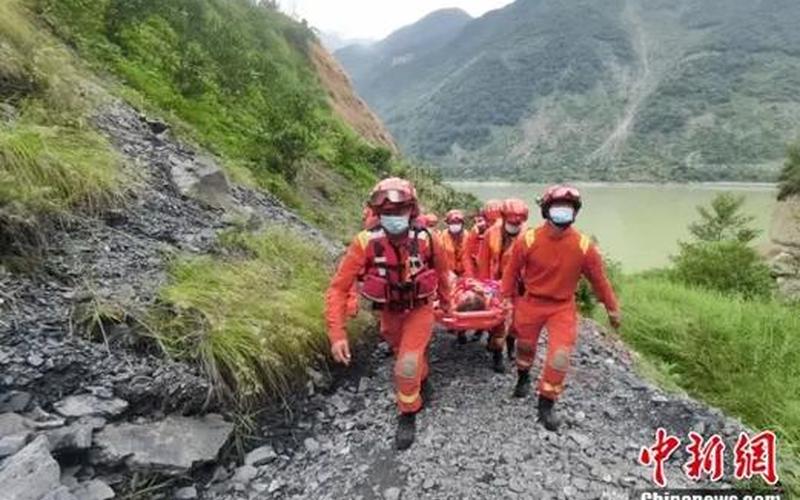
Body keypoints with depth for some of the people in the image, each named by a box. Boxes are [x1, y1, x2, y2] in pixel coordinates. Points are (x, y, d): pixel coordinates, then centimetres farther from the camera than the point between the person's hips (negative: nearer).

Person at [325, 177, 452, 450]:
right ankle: (422, 381, 58)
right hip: (389, 311, 2)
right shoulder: (366, 242, -28)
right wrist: (337, 333, -35)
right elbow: (338, 288, -26)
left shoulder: (425, 239, -25)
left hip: (420, 309, -1)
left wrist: (445, 300, 13)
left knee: (407, 366, -14)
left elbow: (441, 270, -2)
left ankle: (408, 415, 14)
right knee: (412, 355, 24)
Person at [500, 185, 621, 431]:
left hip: (563, 307, 0)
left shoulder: (584, 246, -15)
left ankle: (546, 405, 14)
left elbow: (598, 278, -2)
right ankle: (523, 378, 52)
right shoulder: (528, 240, -17)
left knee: (560, 357, -7)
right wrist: (506, 299, 2)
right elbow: (511, 271, -4)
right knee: (525, 345, 20)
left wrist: (612, 308, 7)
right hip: (531, 303, 0)